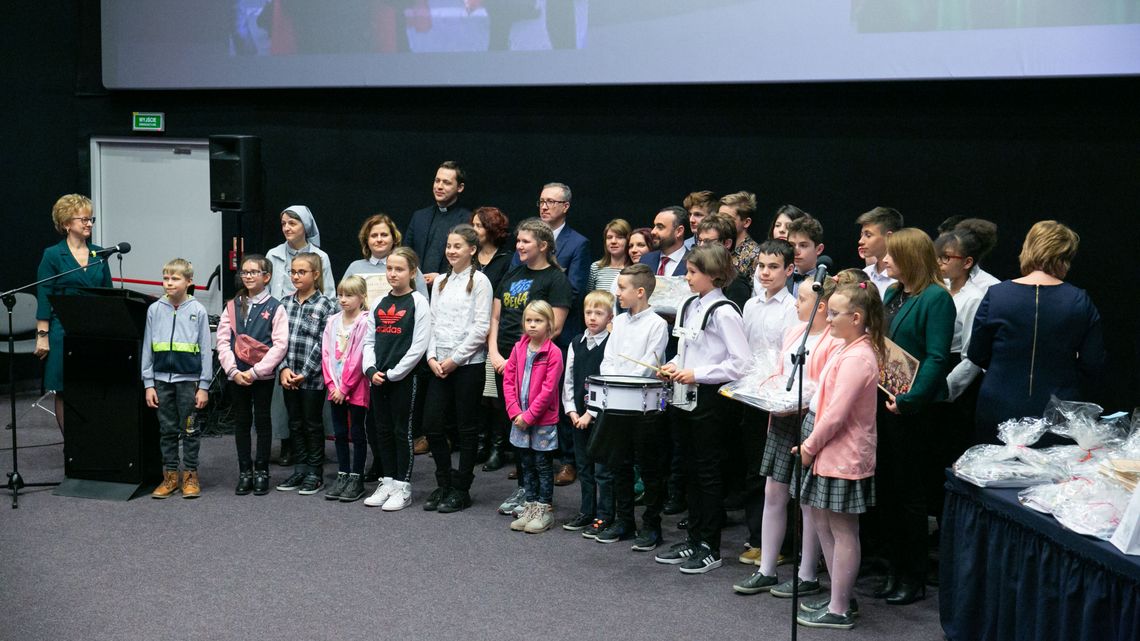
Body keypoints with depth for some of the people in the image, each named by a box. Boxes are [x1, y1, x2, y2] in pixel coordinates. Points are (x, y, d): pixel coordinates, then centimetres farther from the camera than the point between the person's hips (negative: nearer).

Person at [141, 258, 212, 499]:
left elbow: (206, 350, -1)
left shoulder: (197, 311, -3)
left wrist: (204, 386, -4)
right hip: (162, 379, 3)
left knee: (190, 430, 5)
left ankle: (190, 477, 15)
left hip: (188, 379, -2)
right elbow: (147, 348, 7)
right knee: (167, 430, 9)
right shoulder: (155, 310, 3)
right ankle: (170, 477, 17)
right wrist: (148, 384, 3)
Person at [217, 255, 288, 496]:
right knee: (241, 422, 9)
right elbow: (222, 340, 2)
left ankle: (262, 471, 15)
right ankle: (245, 471, 18)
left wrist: (255, 371, -16)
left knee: (262, 421, 5)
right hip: (236, 375, 3)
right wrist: (234, 371, -10)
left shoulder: (275, 308, -5)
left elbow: (280, 345, -11)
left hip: (263, 376, -3)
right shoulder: (233, 306, 7)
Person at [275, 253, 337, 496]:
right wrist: (283, 369, -8)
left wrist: (305, 373, -14)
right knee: (295, 424, 12)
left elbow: (323, 344, -11)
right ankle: (300, 469, 23)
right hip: (289, 377, 5)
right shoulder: (285, 303, 7)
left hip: (313, 378, -5)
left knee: (313, 424, 5)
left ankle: (315, 474, 14)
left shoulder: (325, 306, -7)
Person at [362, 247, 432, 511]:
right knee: (383, 430, 11)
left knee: (403, 431, 1)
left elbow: (419, 345, -13)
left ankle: (403, 487, 8)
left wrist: (394, 373, -13)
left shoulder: (418, 302, -8)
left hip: (405, 378, -6)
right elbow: (369, 340, 12)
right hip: (378, 378, 6)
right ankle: (388, 482, 22)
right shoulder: (378, 304, 10)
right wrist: (371, 370, -4)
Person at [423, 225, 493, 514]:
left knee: (467, 427, 3)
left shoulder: (479, 281, -5)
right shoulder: (440, 282, 13)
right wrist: (432, 357, -1)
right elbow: (433, 322, 13)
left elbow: (481, 327, -11)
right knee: (432, 423, 3)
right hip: (439, 365, 6)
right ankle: (444, 484, 18)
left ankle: (461, 489, 12)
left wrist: (455, 359, -12)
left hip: (468, 364, -6)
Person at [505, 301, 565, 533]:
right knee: (527, 464, 14)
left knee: (543, 466, 4)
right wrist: (515, 411, -7)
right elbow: (508, 380, 4)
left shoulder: (553, 353, -12)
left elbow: (548, 389, -15)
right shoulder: (518, 349, 4)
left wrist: (529, 415, -16)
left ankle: (545, 510, 13)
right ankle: (530, 507, 23)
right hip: (520, 419, 5)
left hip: (543, 420, -5)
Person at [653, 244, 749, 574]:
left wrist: (697, 374, -19)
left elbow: (740, 363, -19)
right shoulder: (690, 306, 10)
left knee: (708, 472, 1)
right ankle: (694, 540, 25)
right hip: (687, 396, 8)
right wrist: (674, 366, 4)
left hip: (709, 397, -8)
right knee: (691, 470, 15)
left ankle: (710, 548, 10)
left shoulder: (724, 312, -15)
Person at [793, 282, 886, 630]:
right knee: (826, 526, 17)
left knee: (842, 532, 0)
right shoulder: (851, 350, 11)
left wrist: (809, 447, -13)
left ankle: (838, 611, 10)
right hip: (831, 454, 10)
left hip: (843, 457, -10)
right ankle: (840, 597, 29)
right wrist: (811, 445, 12)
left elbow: (836, 414, -23)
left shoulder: (856, 357, -20)